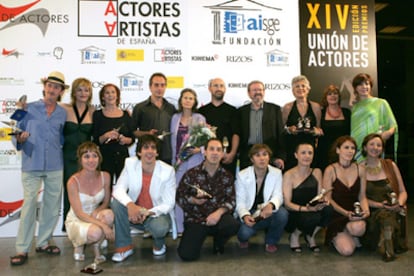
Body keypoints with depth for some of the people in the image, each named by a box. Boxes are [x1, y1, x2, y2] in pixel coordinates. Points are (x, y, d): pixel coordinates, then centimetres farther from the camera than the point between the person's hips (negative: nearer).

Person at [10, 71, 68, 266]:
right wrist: (20, 139, -20)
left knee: (52, 205, 8)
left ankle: (43, 242, 23)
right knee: (29, 205, -4)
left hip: (55, 166, 3)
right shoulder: (29, 108, 2)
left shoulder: (62, 113, 9)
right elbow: (17, 135, 0)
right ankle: (22, 249, 6)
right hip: (31, 164, -3)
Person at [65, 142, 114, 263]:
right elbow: (79, 213, -22)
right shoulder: (73, 182, -20)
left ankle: (96, 246, -4)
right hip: (75, 221, -3)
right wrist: (103, 225, -33)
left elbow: (106, 203, 2)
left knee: (109, 214, -32)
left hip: (94, 217, 3)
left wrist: (96, 212, -21)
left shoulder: (105, 176, -9)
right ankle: (78, 244, 2)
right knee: (95, 232, -36)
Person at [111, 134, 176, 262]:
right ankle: (124, 246, -8)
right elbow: (118, 189, -17)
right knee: (116, 202, -24)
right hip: (135, 212, 3)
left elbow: (168, 204, -14)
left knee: (159, 227, -36)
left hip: (157, 214, -3)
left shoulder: (168, 171, -16)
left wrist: (148, 213, -31)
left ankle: (159, 244, 6)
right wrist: (130, 204, -38)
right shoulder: (130, 164, -9)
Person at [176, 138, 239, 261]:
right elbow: (179, 197, 3)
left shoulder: (227, 176, 4)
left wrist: (219, 212, -21)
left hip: (217, 216, 1)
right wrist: (193, 200, -17)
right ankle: (200, 236, 16)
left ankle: (218, 241, 5)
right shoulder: (191, 174, -1)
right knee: (187, 254, -21)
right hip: (195, 219, -1)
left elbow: (231, 200, -2)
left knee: (233, 225, -33)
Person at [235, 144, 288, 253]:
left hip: (268, 214, 2)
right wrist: (245, 216, -30)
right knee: (244, 232, -33)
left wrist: (271, 205, -37)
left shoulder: (277, 173, -3)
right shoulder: (242, 175, -7)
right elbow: (240, 202, -9)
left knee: (282, 213, -31)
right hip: (249, 215, -2)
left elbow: (278, 195, -12)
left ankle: (271, 241, 1)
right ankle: (244, 238, 11)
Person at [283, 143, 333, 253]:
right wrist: (306, 208, -29)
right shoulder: (289, 175, -10)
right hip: (294, 214, -4)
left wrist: (323, 200, -18)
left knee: (328, 209, -27)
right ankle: (294, 235, 0)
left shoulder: (317, 172, 6)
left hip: (313, 210, 5)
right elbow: (287, 203, -14)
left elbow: (320, 196, 6)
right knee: (312, 218, -36)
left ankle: (310, 236, 2)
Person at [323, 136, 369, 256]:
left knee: (358, 227, -35)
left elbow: (362, 196, 6)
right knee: (347, 250, -21)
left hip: (355, 213, 3)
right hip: (336, 215, -3)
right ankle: (337, 237, 16)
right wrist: (345, 213, -19)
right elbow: (328, 199, -8)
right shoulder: (330, 170, -8)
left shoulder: (360, 169, 3)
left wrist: (366, 210, -14)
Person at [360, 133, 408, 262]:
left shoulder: (390, 165, 9)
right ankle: (388, 250, -10)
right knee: (386, 215, -30)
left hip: (394, 211, 2)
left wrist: (399, 203, -12)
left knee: (391, 215, -28)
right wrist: (380, 205, -15)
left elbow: (403, 192, 10)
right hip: (372, 213, -2)